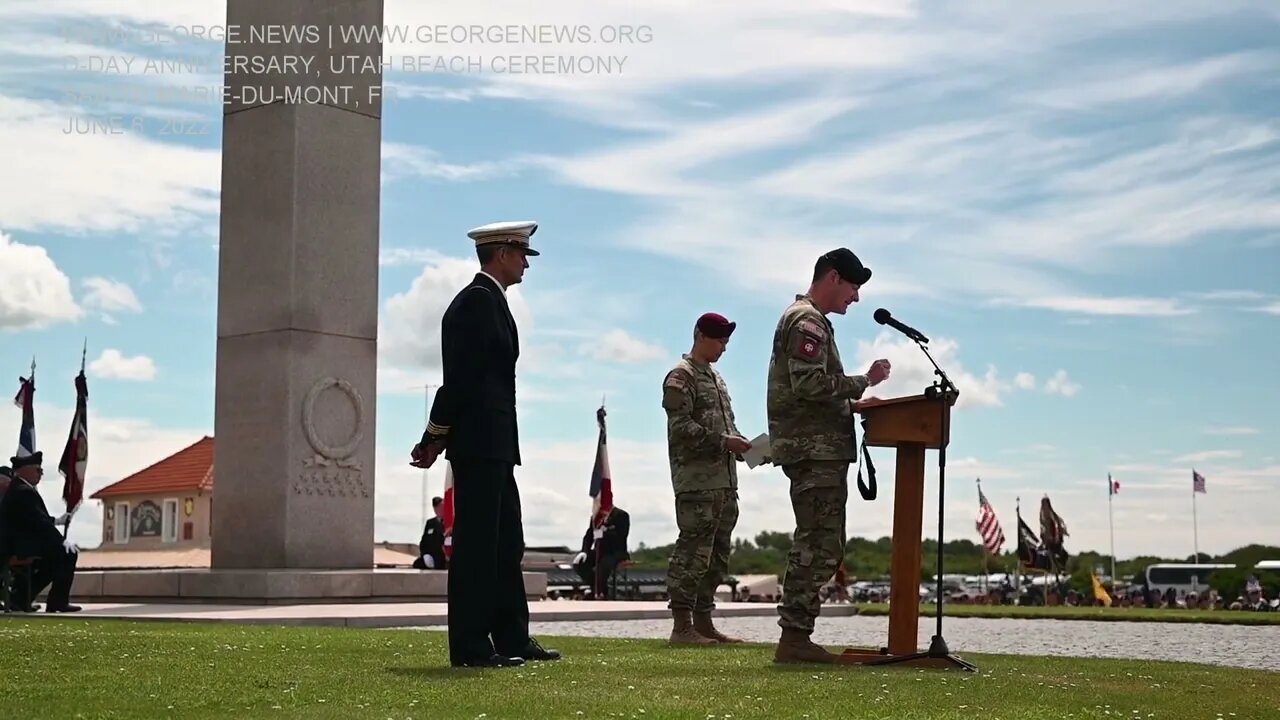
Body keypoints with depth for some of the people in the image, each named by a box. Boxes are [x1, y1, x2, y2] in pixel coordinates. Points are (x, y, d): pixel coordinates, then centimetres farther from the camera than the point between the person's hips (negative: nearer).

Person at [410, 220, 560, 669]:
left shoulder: (487, 300, 20)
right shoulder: (479, 300, -12)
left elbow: (463, 376, 16)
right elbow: (461, 376, -17)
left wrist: (437, 438, 11)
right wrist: (436, 437, -14)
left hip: (493, 445, 10)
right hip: (481, 442, -10)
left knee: (506, 542, 13)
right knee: (476, 542, -6)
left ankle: (512, 639, 19)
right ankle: (470, 646, -2)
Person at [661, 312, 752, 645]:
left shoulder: (716, 378, 23)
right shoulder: (681, 376, -4)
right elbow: (681, 427, -15)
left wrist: (742, 445, 6)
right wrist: (723, 442, -19)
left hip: (724, 480, 9)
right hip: (696, 481, -9)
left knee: (718, 553, 10)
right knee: (693, 551, -11)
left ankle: (703, 621, 15)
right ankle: (681, 626, -9)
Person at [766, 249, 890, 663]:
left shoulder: (811, 320, 24)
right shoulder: (806, 322, -9)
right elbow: (810, 384, -21)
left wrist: (855, 397, 16)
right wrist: (862, 382, -14)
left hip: (821, 452, 11)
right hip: (814, 451, -11)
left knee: (820, 546, 12)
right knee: (818, 546, -12)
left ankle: (796, 635, 14)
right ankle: (794, 637, -11)